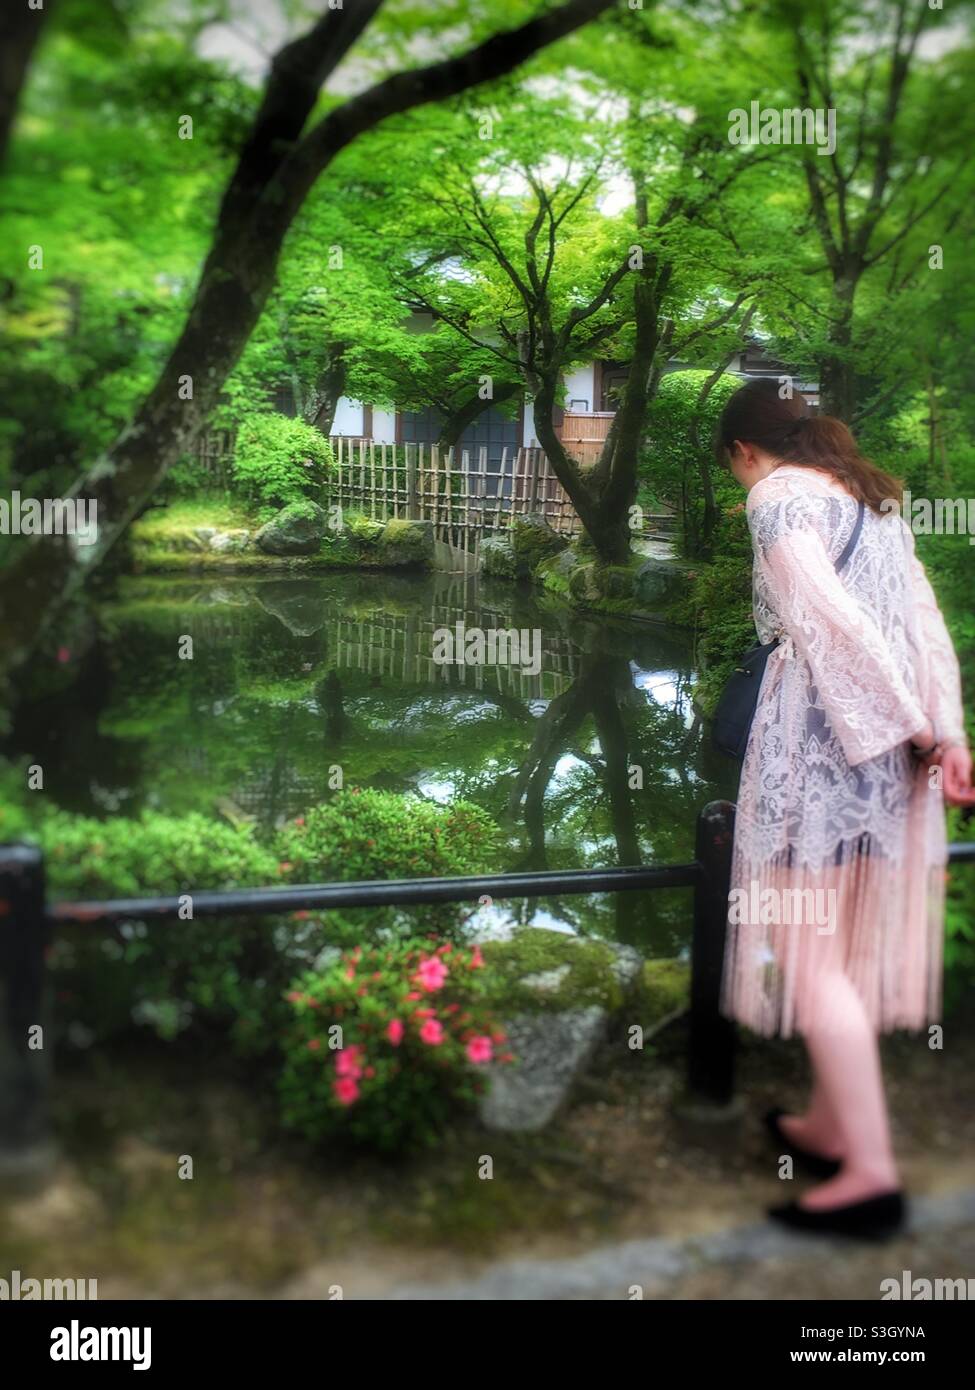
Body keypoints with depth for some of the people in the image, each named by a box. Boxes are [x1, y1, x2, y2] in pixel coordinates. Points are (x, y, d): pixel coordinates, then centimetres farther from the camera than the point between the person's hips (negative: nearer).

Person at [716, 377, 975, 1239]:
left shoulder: (779, 495, -6)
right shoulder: (871, 494, 19)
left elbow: (831, 617, -17)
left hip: (824, 737, -9)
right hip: (886, 747, 9)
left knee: (814, 950, -4)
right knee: (853, 943, 16)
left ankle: (871, 1170, -3)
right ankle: (831, 1123, 28)